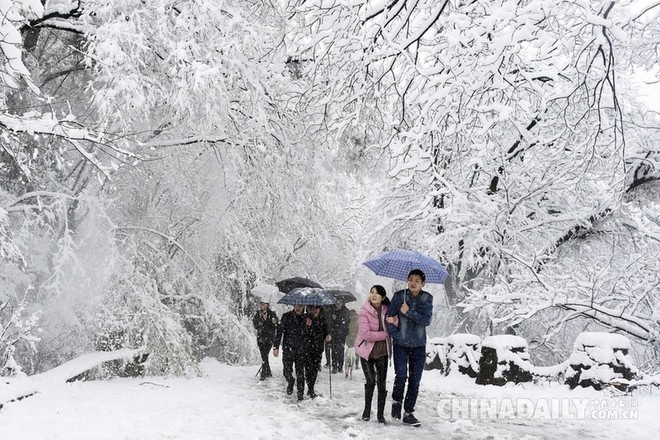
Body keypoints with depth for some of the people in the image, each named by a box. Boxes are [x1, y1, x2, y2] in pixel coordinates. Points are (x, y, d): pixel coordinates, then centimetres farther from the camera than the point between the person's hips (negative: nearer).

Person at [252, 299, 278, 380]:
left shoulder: (272, 314, 1)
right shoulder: (258, 314, 10)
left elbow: (276, 327, 3)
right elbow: (255, 325, -1)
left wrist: (275, 323, -19)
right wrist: (262, 319, -15)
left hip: (269, 337, -4)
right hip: (260, 337, 4)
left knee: (265, 355, -13)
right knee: (263, 355, 6)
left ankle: (264, 373, -8)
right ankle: (268, 372, 20)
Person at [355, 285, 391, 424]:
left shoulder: (386, 310, -2)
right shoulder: (365, 311, -15)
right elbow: (366, 334, -21)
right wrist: (385, 334, -17)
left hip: (382, 351, 3)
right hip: (367, 351, -3)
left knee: (382, 384, 3)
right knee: (370, 381, -4)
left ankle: (380, 414, 15)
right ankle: (367, 410, 17)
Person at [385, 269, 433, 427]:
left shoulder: (427, 298, 1)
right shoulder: (399, 296, -2)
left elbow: (426, 320, -10)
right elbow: (389, 318, -3)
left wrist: (408, 312, -17)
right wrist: (396, 335, -13)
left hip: (419, 345, 2)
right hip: (401, 344, -2)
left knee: (415, 380, 4)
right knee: (401, 375, -15)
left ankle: (408, 413, 17)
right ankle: (396, 401, 14)